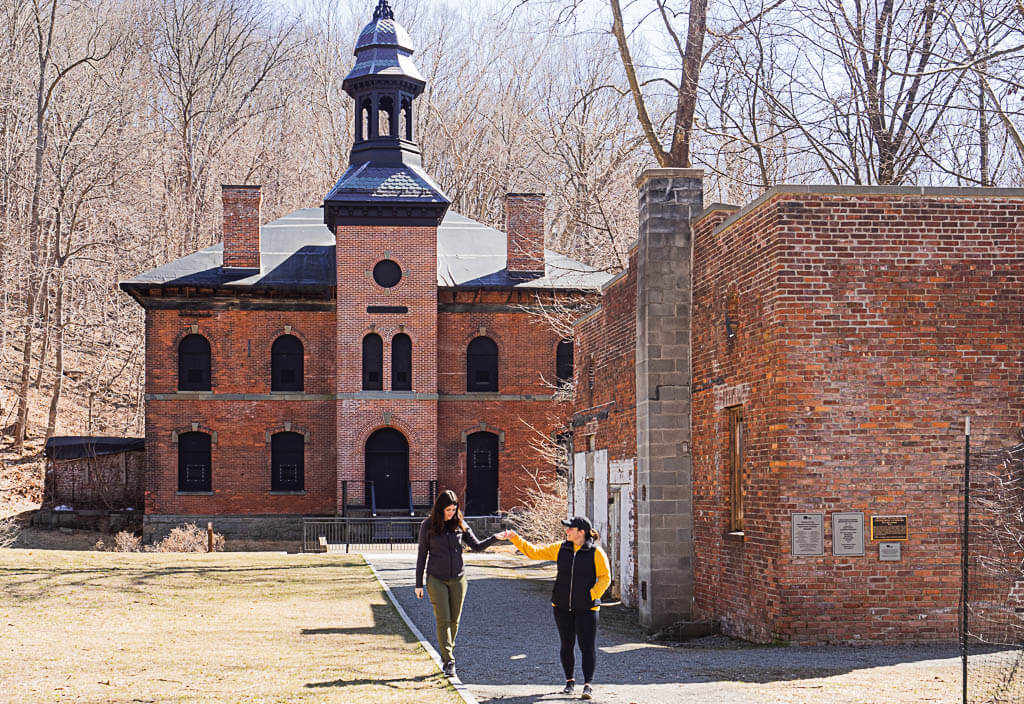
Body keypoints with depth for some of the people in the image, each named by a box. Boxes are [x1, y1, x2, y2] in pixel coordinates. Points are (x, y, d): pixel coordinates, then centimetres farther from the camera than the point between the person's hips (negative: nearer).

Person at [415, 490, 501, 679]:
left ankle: (446, 653, 25)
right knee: (443, 620, -9)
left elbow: (477, 545, 4)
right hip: (436, 579, -2)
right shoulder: (428, 525, -4)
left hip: (458, 579, 2)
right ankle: (449, 662, -10)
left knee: (454, 621, 7)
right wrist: (418, 583, 0)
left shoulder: (460, 524, 1)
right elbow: (422, 554, 0)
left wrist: (495, 538, -14)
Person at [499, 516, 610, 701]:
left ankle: (588, 685, -4)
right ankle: (570, 681, 24)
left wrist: (592, 595, -14)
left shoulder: (596, 552, -7)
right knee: (567, 645, 10)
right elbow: (534, 552, 7)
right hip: (562, 607, 4)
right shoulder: (560, 549, 4)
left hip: (586, 608, -4)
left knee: (587, 647, -8)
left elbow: (605, 578, -3)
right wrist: (515, 538, 1)